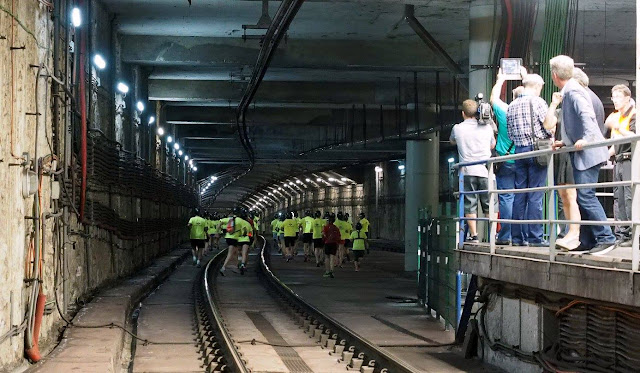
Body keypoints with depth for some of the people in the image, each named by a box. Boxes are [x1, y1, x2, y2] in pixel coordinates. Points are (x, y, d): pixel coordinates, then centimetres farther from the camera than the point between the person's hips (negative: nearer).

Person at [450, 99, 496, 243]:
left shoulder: (457, 128, 2)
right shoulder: (487, 128, 4)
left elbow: (452, 141, 23)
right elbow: (493, 145, 20)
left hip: (467, 171, -1)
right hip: (485, 170, 1)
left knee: (470, 204, 2)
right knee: (489, 204, 7)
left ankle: (474, 235, -1)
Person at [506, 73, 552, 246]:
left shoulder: (512, 106, 11)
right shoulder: (538, 102, -6)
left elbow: (510, 133, 13)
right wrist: (549, 138, 9)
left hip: (519, 151, 6)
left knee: (520, 194, 7)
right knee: (535, 195, -5)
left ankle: (517, 237, 8)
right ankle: (534, 237, -6)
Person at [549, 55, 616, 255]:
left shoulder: (573, 92, -12)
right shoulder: (569, 92, 17)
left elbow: (587, 115, -27)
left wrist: (586, 138, -37)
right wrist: (565, 142, 27)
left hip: (588, 153, -11)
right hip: (581, 155, 11)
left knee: (586, 196, -15)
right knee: (583, 197, 11)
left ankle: (606, 238, -15)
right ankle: (587, 241, 15)